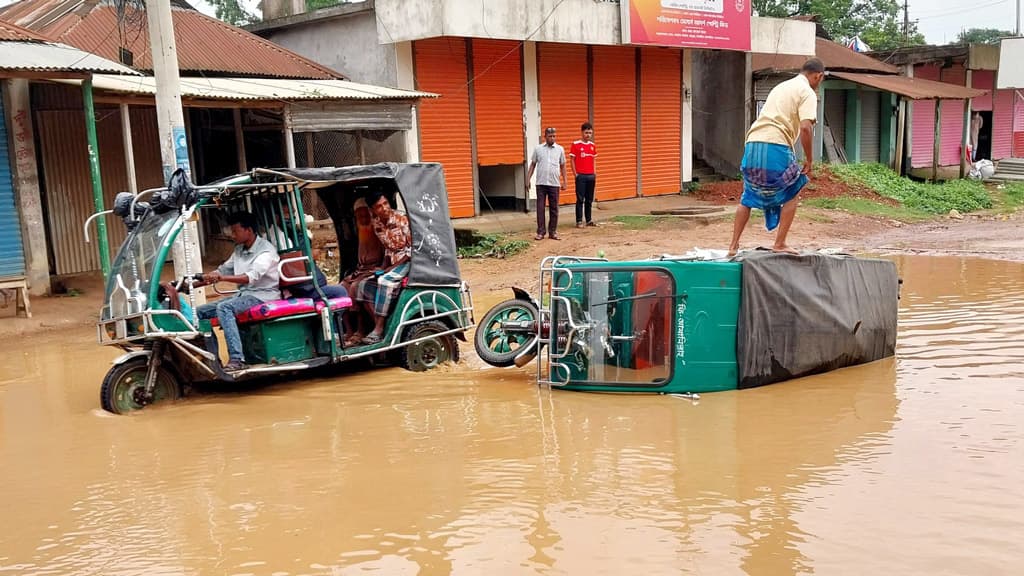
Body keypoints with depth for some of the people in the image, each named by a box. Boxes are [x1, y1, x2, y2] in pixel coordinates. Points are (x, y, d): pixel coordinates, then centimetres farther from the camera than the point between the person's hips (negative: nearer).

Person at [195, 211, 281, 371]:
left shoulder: (266, 250, -13)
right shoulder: (239, 250, 14)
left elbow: (252, 276, -28)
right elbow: (223, 270, 19)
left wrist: (222, 278, -40)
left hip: (263, 294, -9)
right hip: (243, 294, 9)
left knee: (224, 308, -33)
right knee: (200, 311, -1)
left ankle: (236, 359, -37)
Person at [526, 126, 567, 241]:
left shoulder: (560, 149, 6)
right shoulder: (538, 149, 4)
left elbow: (562, 166, 11)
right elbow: (532, 165, 9)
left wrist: (564, 181, 7)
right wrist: (528, 180, 4)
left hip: (554, 184, 1)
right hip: (541, 183, -1)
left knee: (554, 209, 5)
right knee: (540, 208, -1)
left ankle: (552, 232, 14)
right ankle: (541, 232, 5)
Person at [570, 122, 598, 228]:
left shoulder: (593, 145, 11)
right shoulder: (576, 144, -4)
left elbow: (594, 160, 17)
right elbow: (572, 160, -3)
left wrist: (595, 173, 9)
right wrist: (575, 174, -8)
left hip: (591, 176, 5)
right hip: (581, 176, -5)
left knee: (589, 199, 9)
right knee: (580, 199, -3)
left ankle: (589, 220, 16)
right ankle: (579, 221, 1)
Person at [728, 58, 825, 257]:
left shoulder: (781, 87, 26)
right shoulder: (807, 93, 2)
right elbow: (805, 127, -12)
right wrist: (809, 159, -3)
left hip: (752, 144, 7)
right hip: (776, 147, -7)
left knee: (748, 197, 18)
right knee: (790, 195, 11)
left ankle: (734, 245, 16)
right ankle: (780, 244, 9)